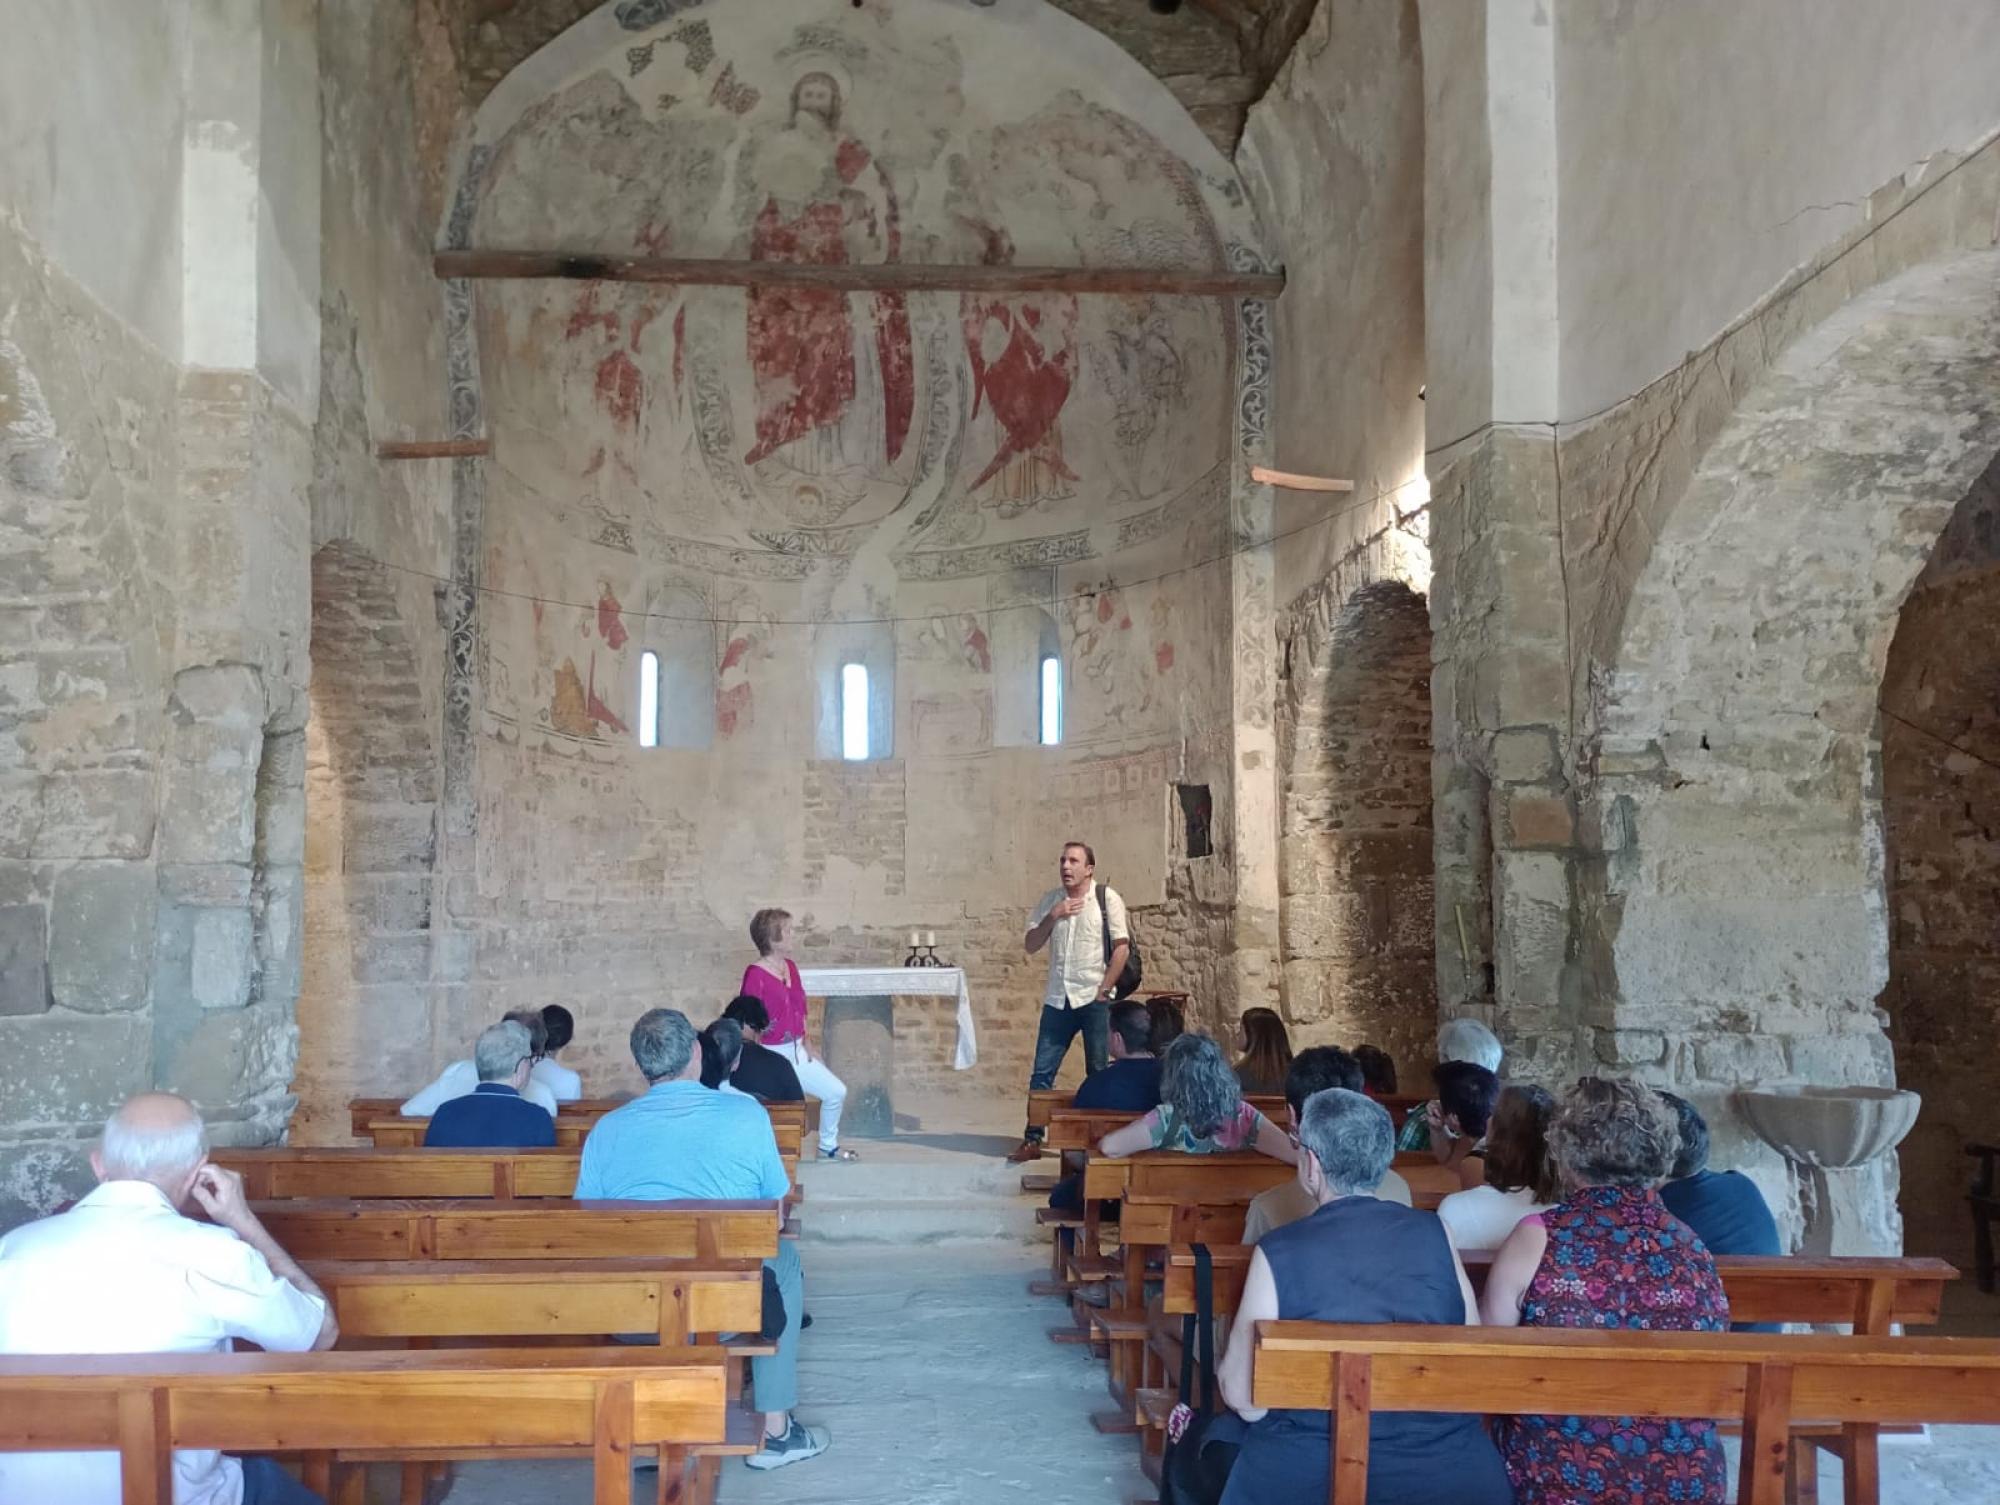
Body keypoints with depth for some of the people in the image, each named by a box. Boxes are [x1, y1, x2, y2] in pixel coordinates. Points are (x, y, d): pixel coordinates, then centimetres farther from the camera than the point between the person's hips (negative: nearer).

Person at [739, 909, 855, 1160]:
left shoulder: (790, 966, 6)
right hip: (772, 1055, -8)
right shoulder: (755, 974, -19)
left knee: (837, 1092, 9)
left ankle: (828, 1146, 29)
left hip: (796, 1050, 8)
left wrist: (806, 1041, 9)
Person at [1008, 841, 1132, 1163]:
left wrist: (1104, 990, -11)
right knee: (1042, 1072, 3)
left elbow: (1122, 947, -7)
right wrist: (1053, 916, -9)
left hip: (1094, 999, -4)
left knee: (1098, 1073, 4)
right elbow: (1030, 945, 6)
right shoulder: (1050, 900, 9)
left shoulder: (1107, 898, -4)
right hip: (1057, 999, 4)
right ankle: (1032, 1139, 10)